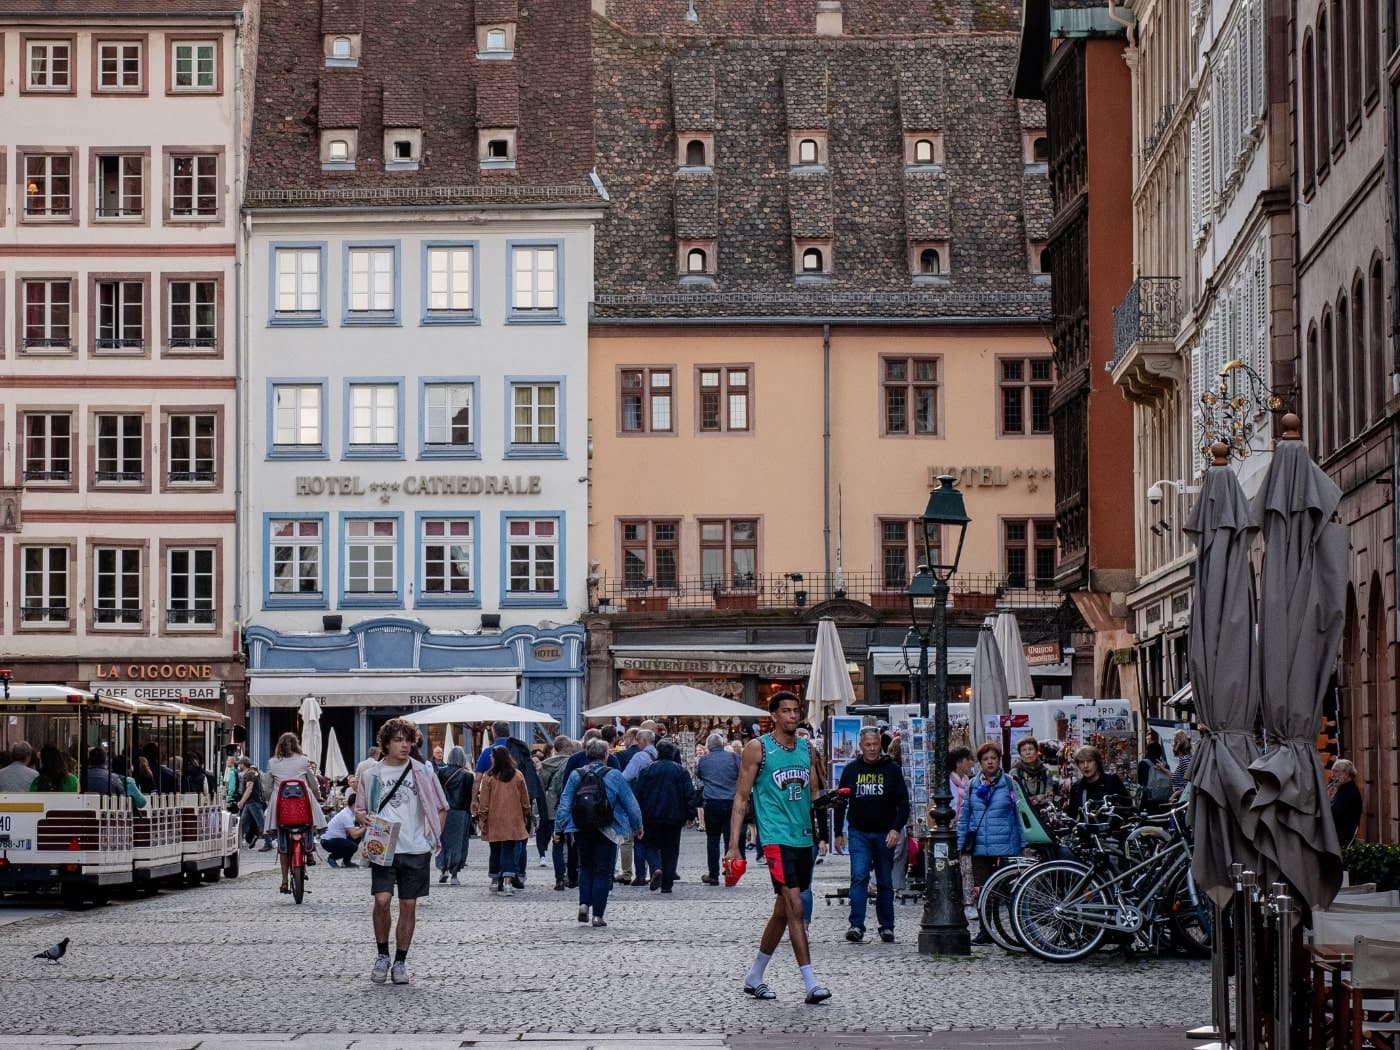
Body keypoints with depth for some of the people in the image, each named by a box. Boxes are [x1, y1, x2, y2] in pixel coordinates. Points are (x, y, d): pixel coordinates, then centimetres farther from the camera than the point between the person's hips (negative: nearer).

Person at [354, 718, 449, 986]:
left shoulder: (421, 773, 4)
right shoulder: (370, 775, 5)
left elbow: (441, 808, 13)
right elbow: (359, 810, 14)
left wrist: (433, 837, 3)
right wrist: (363, 818, -9)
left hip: (415, 850, 1)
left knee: (408, 906, 3)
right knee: (382, 900, -14)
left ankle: (400, 963, 13)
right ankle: (382, 956, 5)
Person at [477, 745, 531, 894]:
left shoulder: (489, 777, -8)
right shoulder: (518, 775, -1)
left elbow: (484, 802, -4)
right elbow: (525, 799, 7)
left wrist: (482, 819, 5)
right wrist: (525, 815, 19)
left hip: (494, 822, 0)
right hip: (513, 821, 0)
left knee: (496, 850, 14)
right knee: (510, 850, 0)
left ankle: (495, 880, 24)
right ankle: (508, 881, -14)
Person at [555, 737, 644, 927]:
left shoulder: (576, 775, 1)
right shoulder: (614, 776, -5)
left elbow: (564, 803, 0)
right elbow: (631, 804, 0)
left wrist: (558, 827, 4)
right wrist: (637, 827, 11)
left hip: (582, 831, 2)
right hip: (606, 831, -2)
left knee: (585, 867, 20)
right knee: (603, 872, 4)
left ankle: (584, 903, 2)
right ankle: (598, 915, 2)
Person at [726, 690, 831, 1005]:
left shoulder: (807, 749, 13)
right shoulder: (757, 748, -3)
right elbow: (741, 797, -4)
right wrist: (734, 845, -9)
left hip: (804, 838, 7)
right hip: (776, 836, -7)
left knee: (782, 911, 13)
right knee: (795, 907, -17)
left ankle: (754, 976, 26)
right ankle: (811, 983, -21)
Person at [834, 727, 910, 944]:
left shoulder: (892, 769, 1)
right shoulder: (851, 770, 5)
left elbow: (903, 802, 0)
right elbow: (840, 802, 13)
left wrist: (896, 829, -13)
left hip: (885, 834, 0)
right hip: (859, 834, 0)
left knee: (885, 882, 8)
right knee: (859, 877, -14)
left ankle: (886, 926, 16)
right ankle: (857, 925, -19)